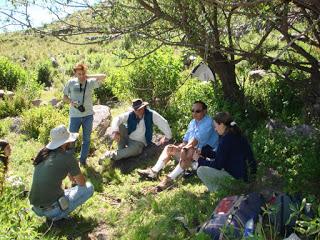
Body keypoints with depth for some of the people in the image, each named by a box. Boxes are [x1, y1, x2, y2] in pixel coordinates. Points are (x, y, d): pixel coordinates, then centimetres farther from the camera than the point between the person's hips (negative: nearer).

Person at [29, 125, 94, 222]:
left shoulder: (43, 153, 5)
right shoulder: (68, 158, -14)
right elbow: (82, 183, 1)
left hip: (36, 207, 7)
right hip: (52, 209, -7)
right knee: (89, 187, 4)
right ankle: (58, 214, 1)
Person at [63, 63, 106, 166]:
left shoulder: (91, 82, -2)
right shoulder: (71, 83, -1)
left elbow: (103, 76, -14)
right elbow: (64, 97, 5)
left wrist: (89, 76, -17)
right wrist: (71, 102, -15)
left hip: (88, 115, 1)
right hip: (75, 115, -1)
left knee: (86, 139, 12)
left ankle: (83, 160, 26)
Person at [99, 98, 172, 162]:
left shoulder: (151, 114, -13)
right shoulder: (130, 115, -10)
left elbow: (164, 123, -9)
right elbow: (117, 119, -18)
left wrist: (167, 137, -2)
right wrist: (115, 132, -36)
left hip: (139, 143, -2)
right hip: (127, 138, 2)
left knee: (133, 150, -37)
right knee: (119, 126, -24)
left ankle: (111, 155, -26)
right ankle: (121, 150, -16)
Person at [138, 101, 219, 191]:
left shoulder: (208, 122, -13)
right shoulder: (192, 122, 15)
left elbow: (197, 139, -23)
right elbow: (186, 139, 14)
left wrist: (185, 148, -25)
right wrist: (181, 146, -5)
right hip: (190, 148, 9)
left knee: (189, 153, -39)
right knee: (169, 148, 2)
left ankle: (170, 178, -45)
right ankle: (154, 171, -11)